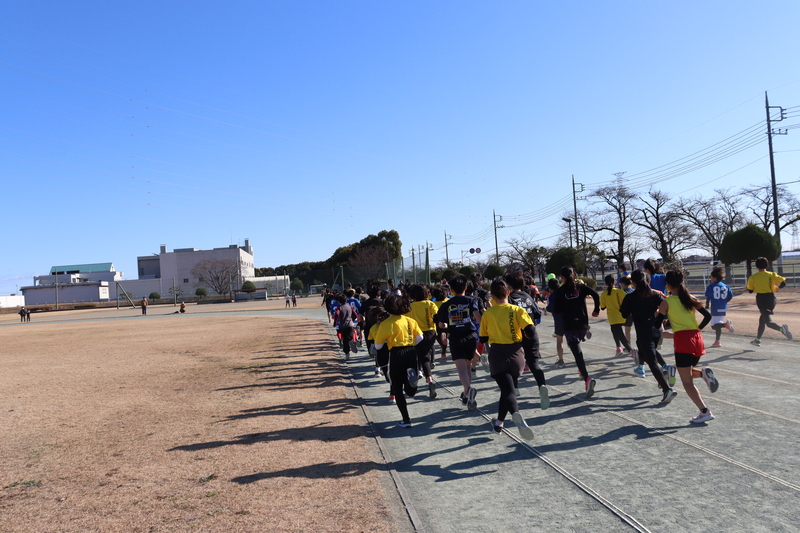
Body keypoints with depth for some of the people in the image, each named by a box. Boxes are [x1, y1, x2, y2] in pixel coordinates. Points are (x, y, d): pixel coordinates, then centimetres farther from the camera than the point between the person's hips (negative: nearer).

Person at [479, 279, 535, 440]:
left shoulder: (487, 314, 2)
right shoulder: (517, 310, -2)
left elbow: (483, 339, 8)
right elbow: (530, 333, -12)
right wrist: (521, 332, 10)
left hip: (497, 354, -1)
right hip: (516, 353, 1)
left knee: (507, 390, -9)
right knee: (508, 388, 20)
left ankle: (516, 415, -39)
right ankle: (499, 422, 31)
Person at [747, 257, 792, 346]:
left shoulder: (753, 277, -3)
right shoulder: (772, 275, 2)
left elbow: (750, 290, 0)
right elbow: (783, 282, -5)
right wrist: (776, 288, 14)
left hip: (761, 299, -4)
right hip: (771, 298, 4)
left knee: (768, 322, -9)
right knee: (762, 319, 21)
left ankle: (781, 329, -42)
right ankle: (757, 340, 27)